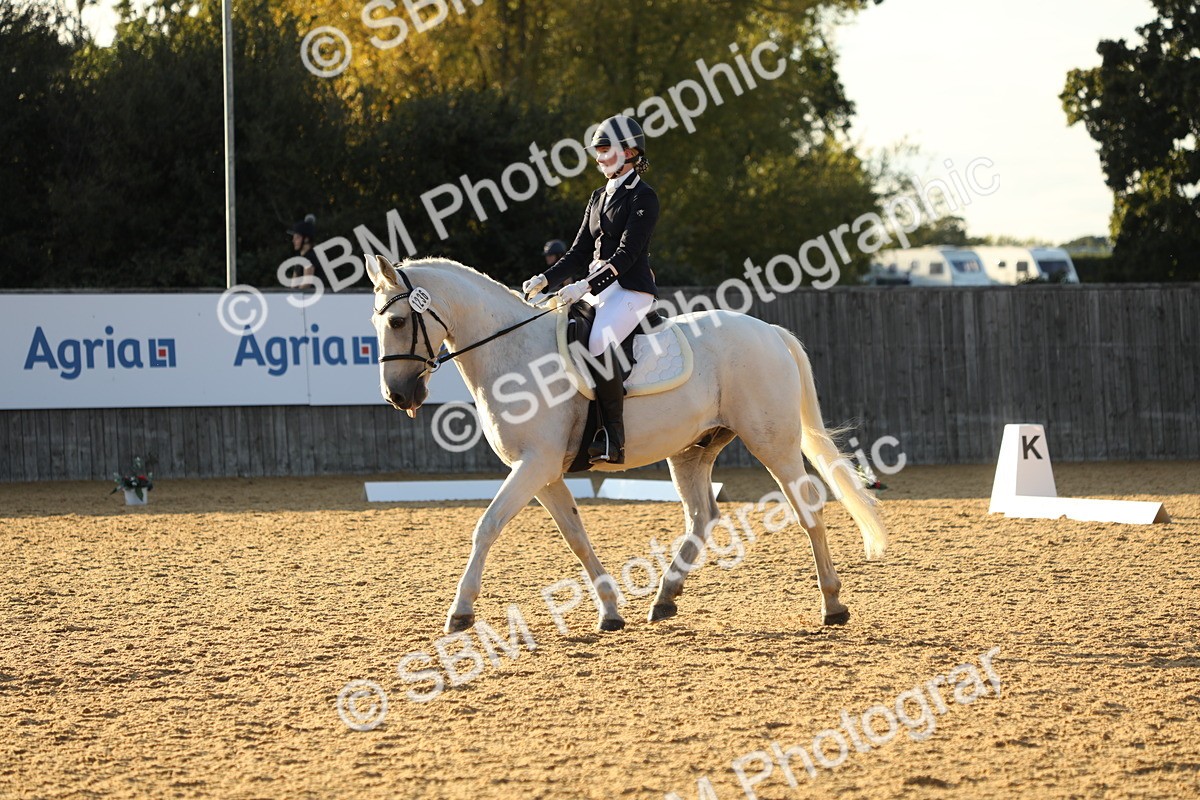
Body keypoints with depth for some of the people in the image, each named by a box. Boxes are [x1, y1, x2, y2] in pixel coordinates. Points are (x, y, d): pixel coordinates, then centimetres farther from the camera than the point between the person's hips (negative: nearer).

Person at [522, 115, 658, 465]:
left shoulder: (642, 198, -7)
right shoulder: (599, 197, 18)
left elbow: (627, 254, -16)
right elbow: (580, 252, 18)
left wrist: (586, 285, -25)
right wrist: (545, 279, 3)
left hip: (631, 289, -9)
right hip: (598, 289, 9)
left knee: (599, 344, -32)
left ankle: (613, 439, -29)